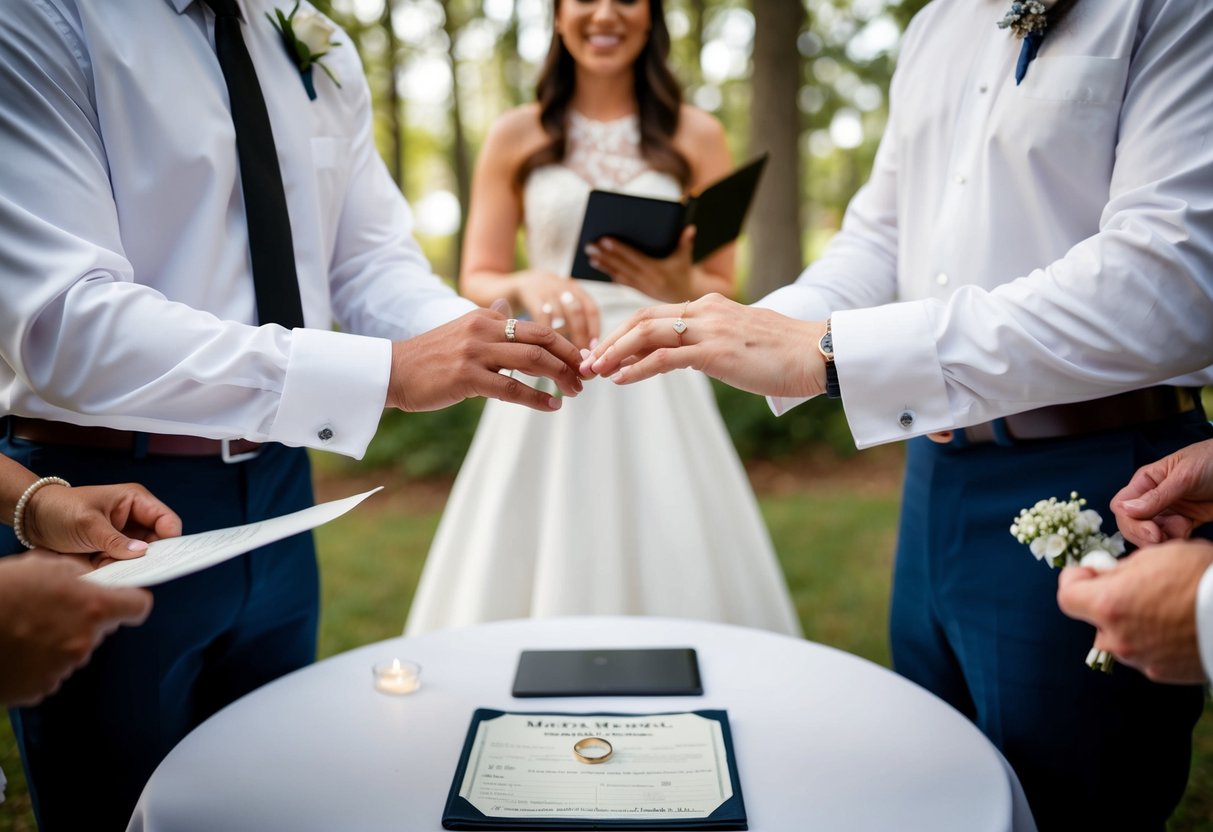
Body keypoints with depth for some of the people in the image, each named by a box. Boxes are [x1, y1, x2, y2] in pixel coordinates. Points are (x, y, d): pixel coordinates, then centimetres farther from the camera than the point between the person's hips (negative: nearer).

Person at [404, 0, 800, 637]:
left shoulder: (695, 136, 8)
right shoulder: (516, 136, 7)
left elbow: (723, 289, 10)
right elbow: (476, 280, 6)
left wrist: (680, 286, -12)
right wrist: (528, 286, -15)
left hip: (657, 392, 0)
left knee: (674, 579, -1)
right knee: (536, 579, 1)